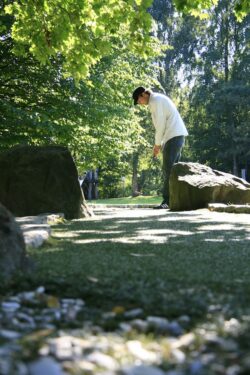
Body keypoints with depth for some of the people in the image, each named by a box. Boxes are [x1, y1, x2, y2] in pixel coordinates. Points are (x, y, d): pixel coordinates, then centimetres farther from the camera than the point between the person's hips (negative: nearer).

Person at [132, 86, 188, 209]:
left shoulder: (155, 101, -9)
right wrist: (159, 144, 17)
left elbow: (161, 124, -13)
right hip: (177, 135, 10)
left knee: (168, 169, -12)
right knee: (172, 169, 8)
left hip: (174, 136, -10)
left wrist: (157, 144, -6)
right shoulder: (159, 99, 22)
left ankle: (167, 201, -15)